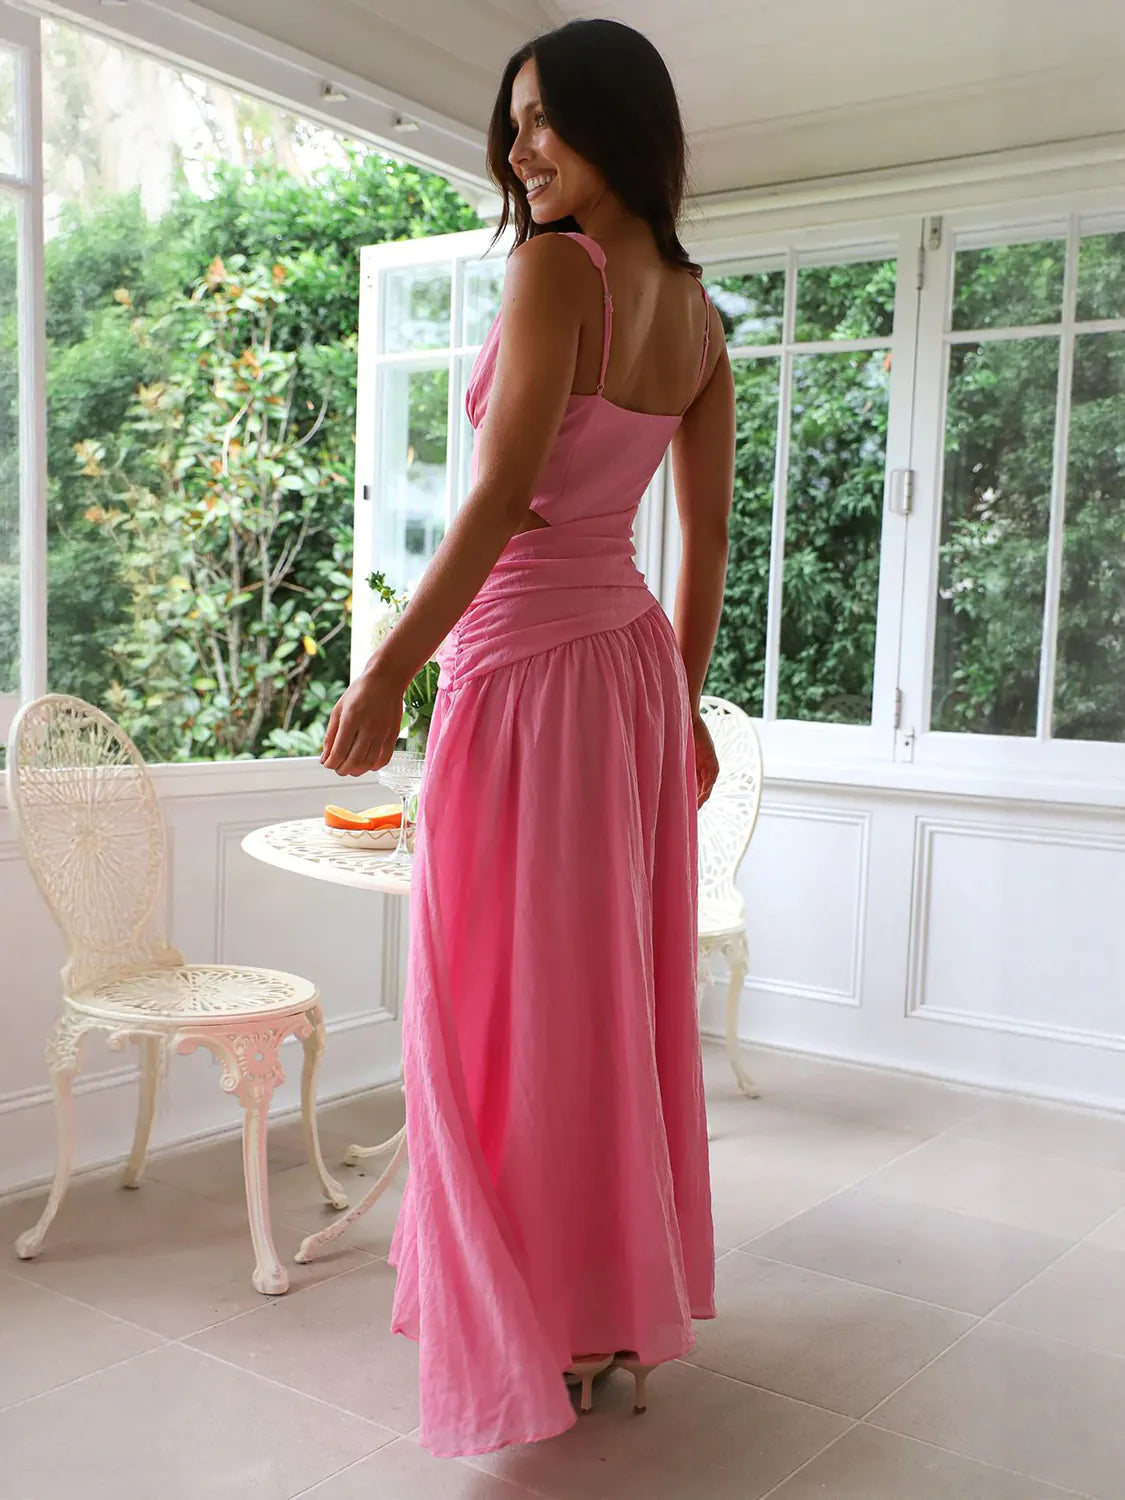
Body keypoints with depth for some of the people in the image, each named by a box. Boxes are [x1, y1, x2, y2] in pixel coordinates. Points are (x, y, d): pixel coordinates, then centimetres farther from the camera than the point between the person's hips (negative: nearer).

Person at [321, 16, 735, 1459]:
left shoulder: (554, 267, -10)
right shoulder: (697, 309, 12)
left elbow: (503, 498, -18)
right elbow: (708, 535, 14)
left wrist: (386, 671, -14)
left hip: (527, 660, -8)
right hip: (634, 660, 8)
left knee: (511, 999, 3)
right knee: (618, 988, 14)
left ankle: (541, 1332, 15)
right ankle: (624, 1308, 28)